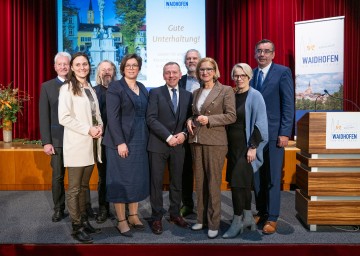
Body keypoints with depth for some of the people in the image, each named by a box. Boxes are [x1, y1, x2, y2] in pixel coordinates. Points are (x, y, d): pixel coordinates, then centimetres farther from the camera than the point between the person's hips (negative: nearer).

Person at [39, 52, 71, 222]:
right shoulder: (47, 86, 5)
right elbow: (44, 116, 1)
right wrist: (46, 142, -6)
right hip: (57, 138, 0)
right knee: (57, 176, 7)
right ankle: (59, 209, 22)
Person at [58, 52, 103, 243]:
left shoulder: (90, 88, 16)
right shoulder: (67, 88, -6)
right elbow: (64, 118, -15)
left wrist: (100, 127, -1)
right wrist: (88, 129, -17)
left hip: (91, 144, 7)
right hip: (76, 145, -7)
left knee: (84, 186, 14)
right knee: (74, 188, 2)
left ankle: (84, 221, 24)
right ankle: (76, 227, 11)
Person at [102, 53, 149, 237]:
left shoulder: (142, 88, 13)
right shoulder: (115, 87, -6)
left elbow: (145, 115, 14)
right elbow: (112, 117, -14)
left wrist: (145, 139, 7)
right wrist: (120, 142, -20)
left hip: (140, 141, 7)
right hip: (121, 141, -6)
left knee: (138, 179, 11)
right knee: (121, 180, 1)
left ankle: (133, 215, 24)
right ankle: (121, 220, 12)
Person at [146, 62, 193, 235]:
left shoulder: (187, 95, 10)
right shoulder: (155, 93, 0)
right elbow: (151, 118, -9)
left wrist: (183, 133, -8)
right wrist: (168, 137, -15)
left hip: (178, 144, 3)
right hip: (158, 144, -3)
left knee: (177, 182, 11)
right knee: (156, 182, 3)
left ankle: (175, 214, 26)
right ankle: (157, 218, 15)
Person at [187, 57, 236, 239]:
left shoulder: (226, 90, -2)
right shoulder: (196, 92, 16)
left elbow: (231, 116, -7)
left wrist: (209, 119, -16)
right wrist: (190, 121, 2)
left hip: (215, 142, -5)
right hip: (196, 141, 6)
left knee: (213, 183, -2)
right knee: (199, 182, 10)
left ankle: (213, 223, 9)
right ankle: (201, 218, 22)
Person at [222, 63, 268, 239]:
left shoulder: (254, 96, -8)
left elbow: (260, 124, -12)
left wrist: (253, 147, -17)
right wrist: (227, 146, 10)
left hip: (247, 146, -6)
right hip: (233, 146, 6)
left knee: (238, 182, -7)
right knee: (244, 183, 13)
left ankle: (238, 221, 6)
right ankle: (248, 218, 24)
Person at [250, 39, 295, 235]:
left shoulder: (283, 72, -2)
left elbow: (288, 104, -7)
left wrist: (285, 133, -12)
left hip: (274, 134, -4)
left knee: (272, 178, 1)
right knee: (256, 176, 9)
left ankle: (272, 218, 12)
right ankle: (261, 212, 24)